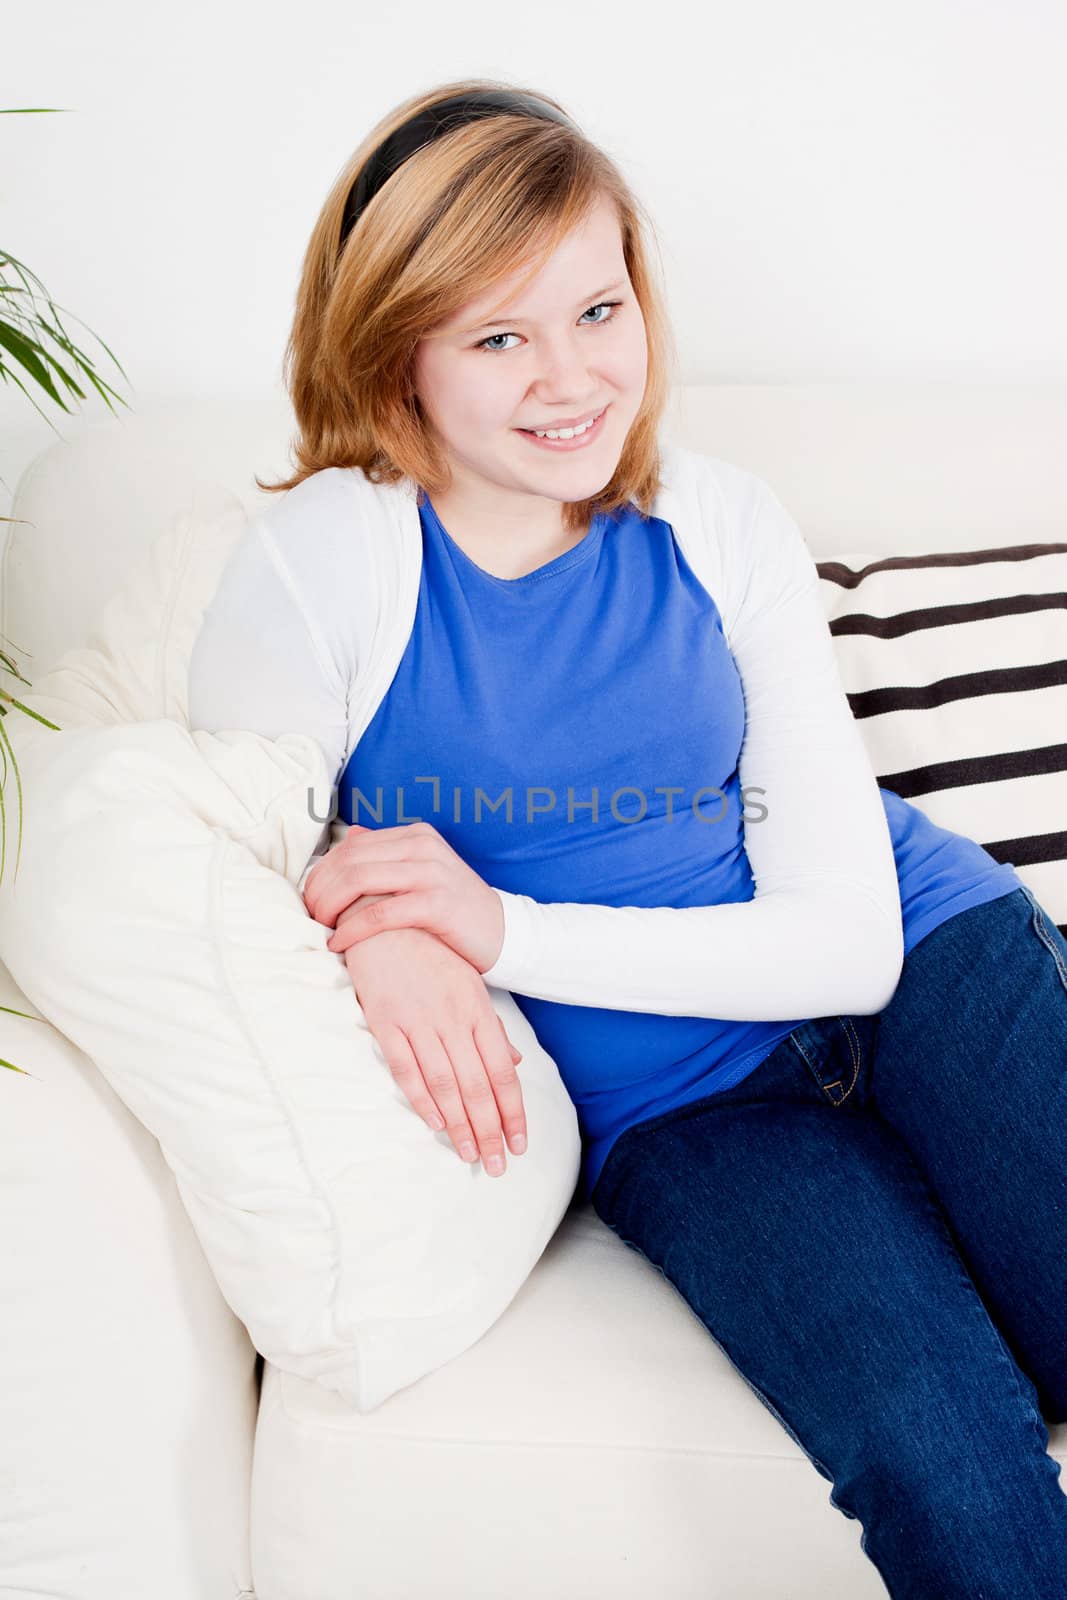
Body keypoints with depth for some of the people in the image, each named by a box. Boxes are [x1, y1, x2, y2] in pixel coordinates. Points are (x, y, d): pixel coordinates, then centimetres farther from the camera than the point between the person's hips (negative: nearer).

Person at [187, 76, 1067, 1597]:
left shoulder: (721, 528, -3)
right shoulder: (323, 563, -10)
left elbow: (851, 935, -7)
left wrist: (506, 925, -19)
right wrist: (363, 924, -25)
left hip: (923, 955, 3)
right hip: (665, 1092, -2)